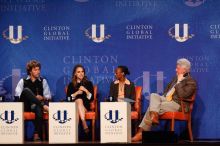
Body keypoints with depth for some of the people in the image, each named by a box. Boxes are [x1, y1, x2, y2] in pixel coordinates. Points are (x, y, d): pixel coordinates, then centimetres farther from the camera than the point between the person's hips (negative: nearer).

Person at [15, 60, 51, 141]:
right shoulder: (23, 81, 13)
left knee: (39, 109, -39)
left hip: (36, 105, 0)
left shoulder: (43, 81, 17)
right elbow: (17, 95, 1)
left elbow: (48, 96, 14)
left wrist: (43, 98, -9)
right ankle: (43, 106, -37)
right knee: (26, 90, -30)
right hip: (25, 105, 0)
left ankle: (37, 135, -42)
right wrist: (34, 97, -10)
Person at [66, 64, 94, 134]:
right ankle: (84, 124, -50)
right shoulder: (71, 85, 13)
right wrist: (77, 93, -10)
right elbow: (68, 98, 2)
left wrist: (85, 90, -12)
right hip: (74, 105, 0)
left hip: (85, 105, 0)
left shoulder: (88, 83, 12)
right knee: (79, 100, -35)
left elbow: (91, 98, 4)